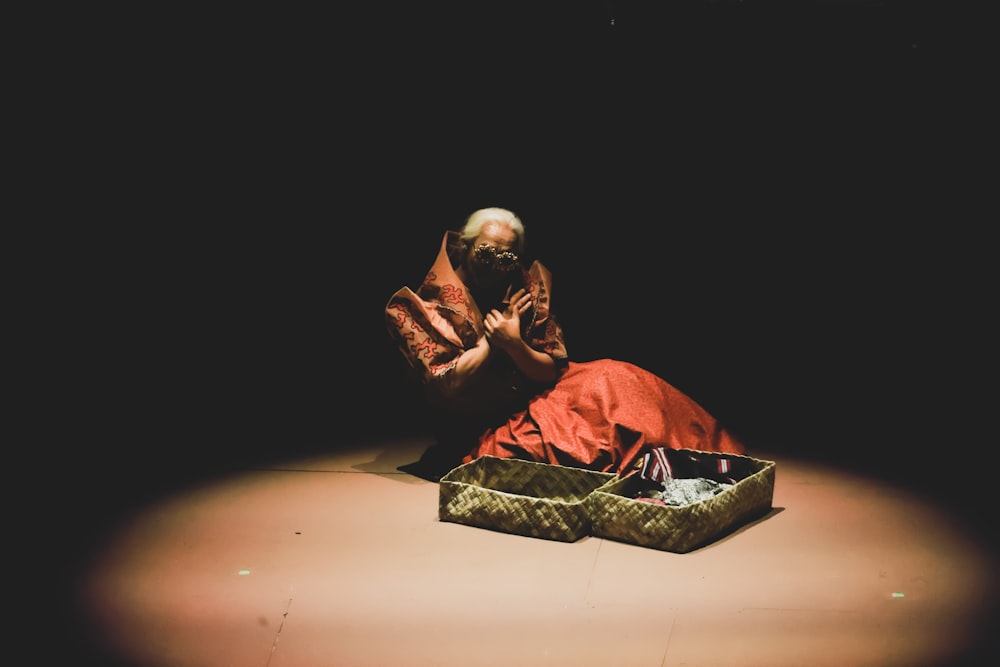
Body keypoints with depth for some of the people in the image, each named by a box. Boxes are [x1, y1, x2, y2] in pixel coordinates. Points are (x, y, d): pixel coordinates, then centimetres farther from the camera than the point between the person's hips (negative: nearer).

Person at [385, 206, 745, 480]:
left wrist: (513, 344, -20)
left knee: (612, 380, -16)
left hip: (533, 405, 5)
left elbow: (552, 372, -1)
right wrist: (493, 338, -14)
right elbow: (445, 386, -16)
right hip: (476, 435, -5)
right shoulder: (425, 304, -9)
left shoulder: (526, 291, 1)